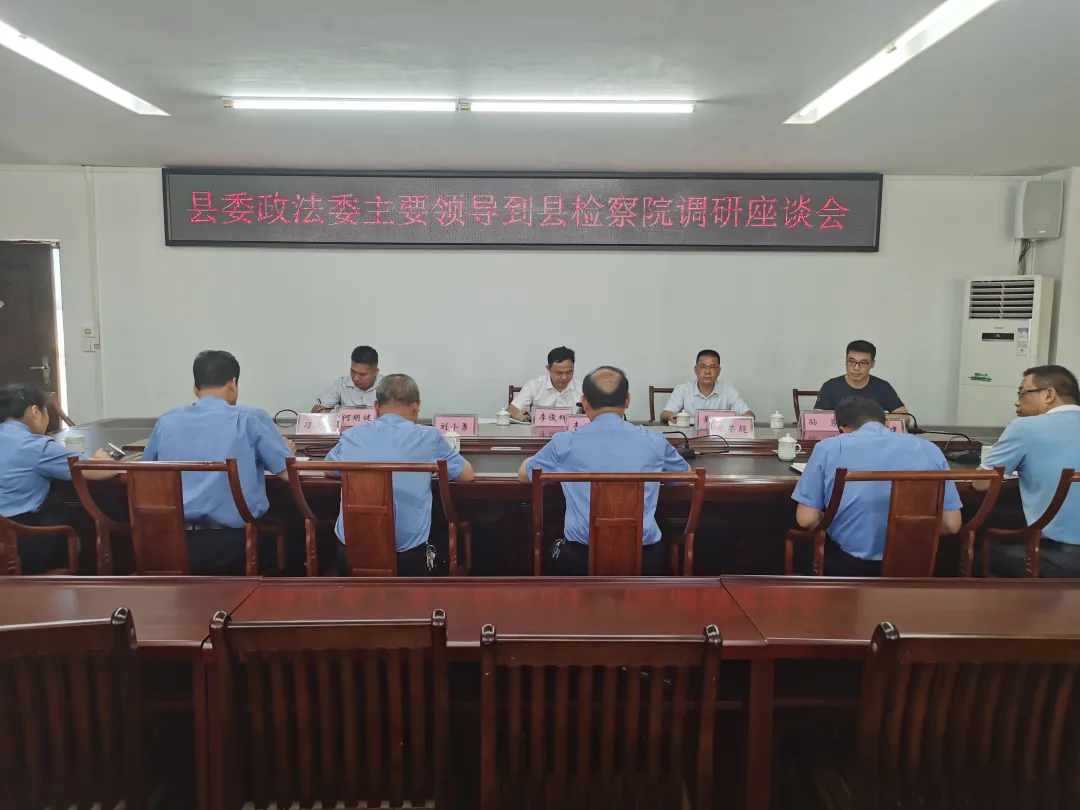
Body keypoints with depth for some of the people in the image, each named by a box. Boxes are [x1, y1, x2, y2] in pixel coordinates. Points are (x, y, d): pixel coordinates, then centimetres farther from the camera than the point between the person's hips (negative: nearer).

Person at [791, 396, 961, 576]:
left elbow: (806, 519, -7)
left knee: (805, 540, 31)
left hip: (847, 566, -3)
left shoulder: (829, 448, -5)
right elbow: (951, 524, 2)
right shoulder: (929, 449, 2)